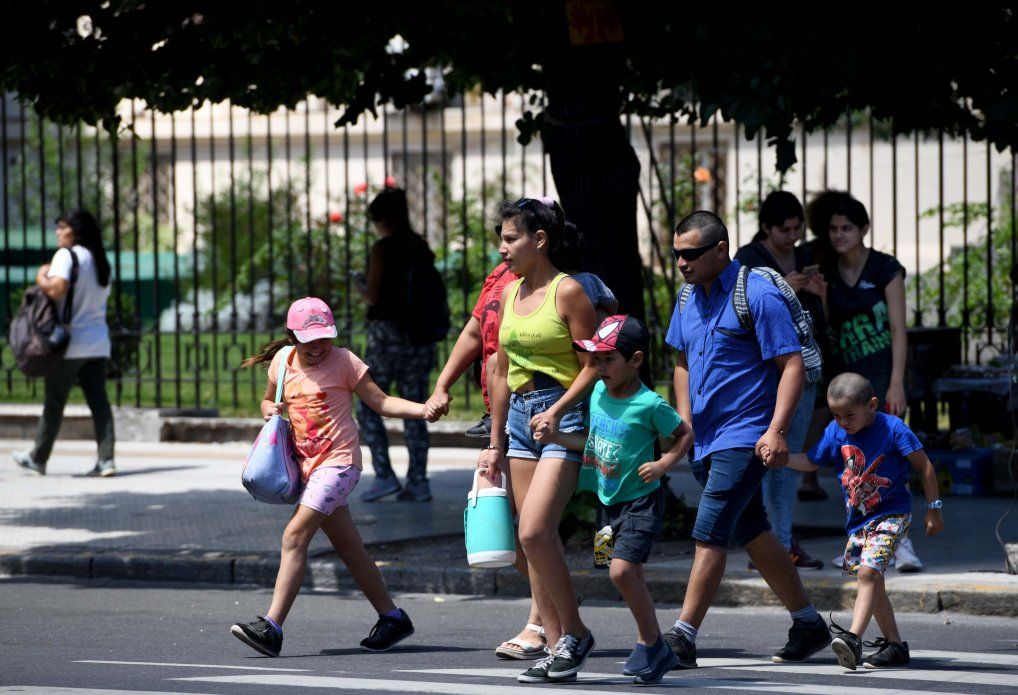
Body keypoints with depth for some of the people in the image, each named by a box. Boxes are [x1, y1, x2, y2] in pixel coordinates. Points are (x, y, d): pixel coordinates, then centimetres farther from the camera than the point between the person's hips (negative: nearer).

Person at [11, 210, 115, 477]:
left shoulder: (67, 255, -10)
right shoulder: (100, 260, 13)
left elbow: (57, 289, -24)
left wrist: (41, 279, -4)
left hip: (71, 344, -6)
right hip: (98, 343, 6)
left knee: (54, 403, 5)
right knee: (99, 401, 1)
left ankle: (38, 458, 16)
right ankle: (106, 459, -8)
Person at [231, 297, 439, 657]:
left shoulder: (343, 361, -6)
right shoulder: (282, 362, 9)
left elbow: (380, 402, -4)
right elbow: (268, 401, 25)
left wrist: (425, 409, -18)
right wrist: (270, 410, 1)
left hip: (338, 462, -7)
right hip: (309, 465, 7)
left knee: (295, 535, -18)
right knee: (348, 547, 12)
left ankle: (272, 627, -22)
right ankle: (392, 617, 26)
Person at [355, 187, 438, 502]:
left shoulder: (383, 249, -11)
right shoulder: (422, 249, 8)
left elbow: (373, 296, -13)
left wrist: (360, 285, 6)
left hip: (387, 334, -6)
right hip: (419, 335, 6)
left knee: (369, 407, 4)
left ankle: (384, 475, -6)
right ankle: (418, 482, 4)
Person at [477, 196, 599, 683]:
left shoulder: (568, 291, -8)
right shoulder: (510, 293, 13)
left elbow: (593, 366, -9)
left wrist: (557, 411, -21)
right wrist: (495, 442, 18)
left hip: (563, 415, -8)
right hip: (520, 416, 8)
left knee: (535, 531, -18)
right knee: (536, 538, 5)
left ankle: (575, 634, -3)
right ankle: (557, 648, 8)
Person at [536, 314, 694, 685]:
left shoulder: (649, 405, -17)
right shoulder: (598, 392, 2)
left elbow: (685, 434, -4)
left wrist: (663, 464, -17)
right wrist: (556, 437, 5)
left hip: (642, 500, -7)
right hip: (612, 500, 7)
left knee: (622, 570, -20)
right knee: (632, 575, 13)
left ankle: (653, 646, -7)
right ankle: (648, 646, 24)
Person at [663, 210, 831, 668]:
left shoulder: (757, 296, -13)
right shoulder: (689, 299, 11)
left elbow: (793, 365, -15)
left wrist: (776, 430, -23)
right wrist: (684, 425, 13)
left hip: (744, 437, -9)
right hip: (706, 438, 9)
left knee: (710, 534, -14)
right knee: (752, 535, 14)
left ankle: (682, 638, -17)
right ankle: (809, 625, 25)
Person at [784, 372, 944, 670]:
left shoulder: (893, 429, -15)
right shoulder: (835, 432, -1)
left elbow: (924, 466, -7)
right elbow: (810, 461, 8)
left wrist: (933, 509, -4)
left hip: (892, 514, -7)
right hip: (857, 519, 7)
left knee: (868, 571, -23)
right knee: (871, 580, 13)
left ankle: (853, 638, -34)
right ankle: (894, 645, 24)